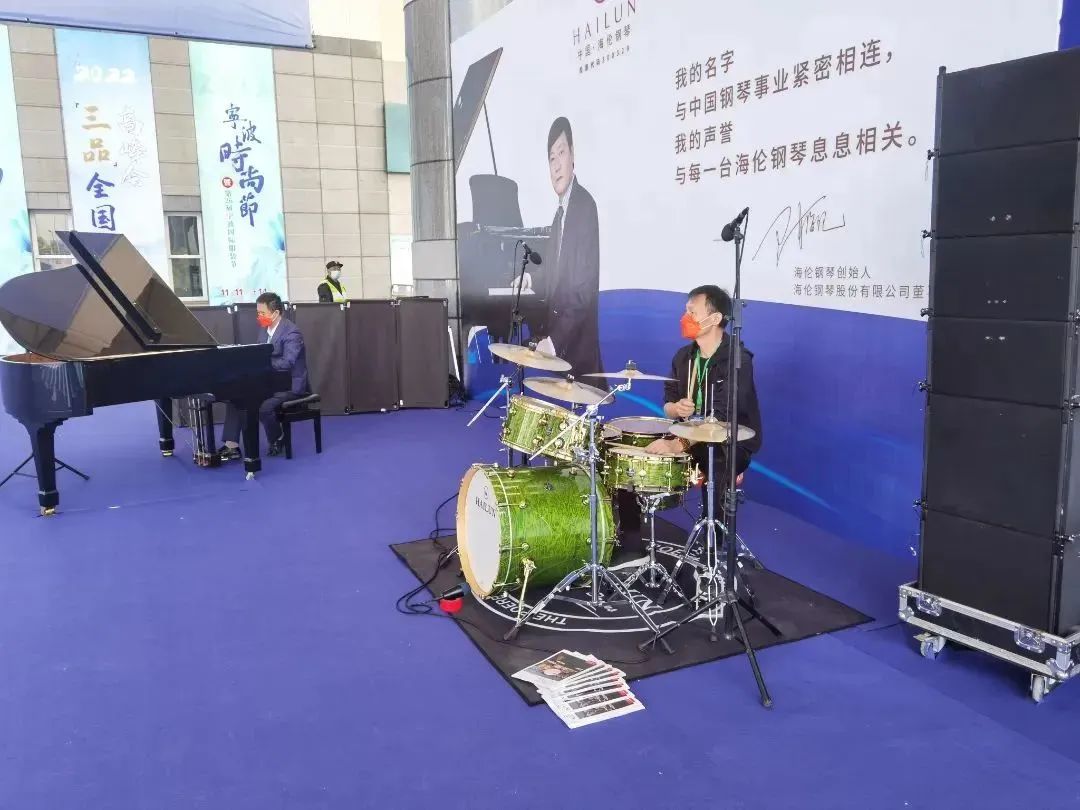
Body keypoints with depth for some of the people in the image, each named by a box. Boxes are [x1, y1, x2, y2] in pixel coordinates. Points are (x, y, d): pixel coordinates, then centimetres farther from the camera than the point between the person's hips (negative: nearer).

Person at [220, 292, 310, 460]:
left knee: (263, 407, -31)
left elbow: (287, 363, -29)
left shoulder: (291, 333, -18)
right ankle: (232, 446, -3)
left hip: (290, 385, -9)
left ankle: (278, 439, -1)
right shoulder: (267, 331, 10)